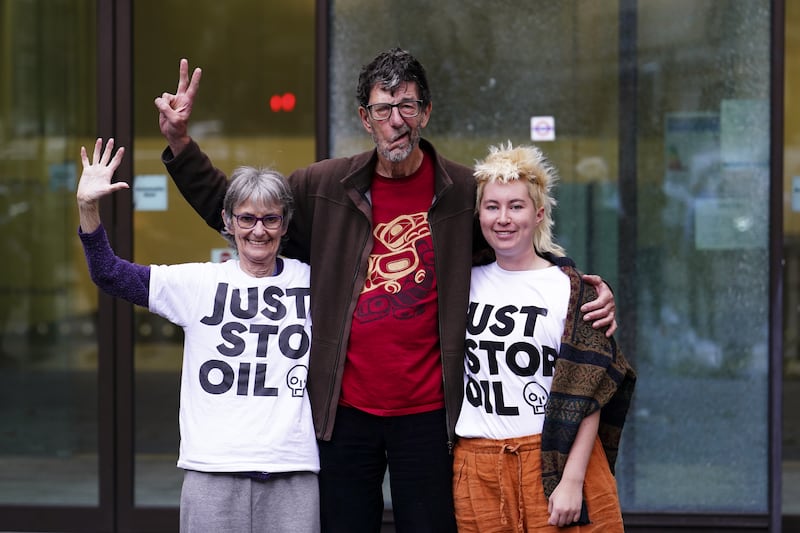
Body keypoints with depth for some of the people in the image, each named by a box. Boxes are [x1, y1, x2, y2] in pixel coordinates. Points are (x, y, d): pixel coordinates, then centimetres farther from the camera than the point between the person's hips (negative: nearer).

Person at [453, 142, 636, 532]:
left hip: (554, 462, -3)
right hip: (477, 468, 3)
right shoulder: (467, 282, 8)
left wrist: (572, 481, -13)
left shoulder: (571, 290, -2)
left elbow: (587, 400, -6)